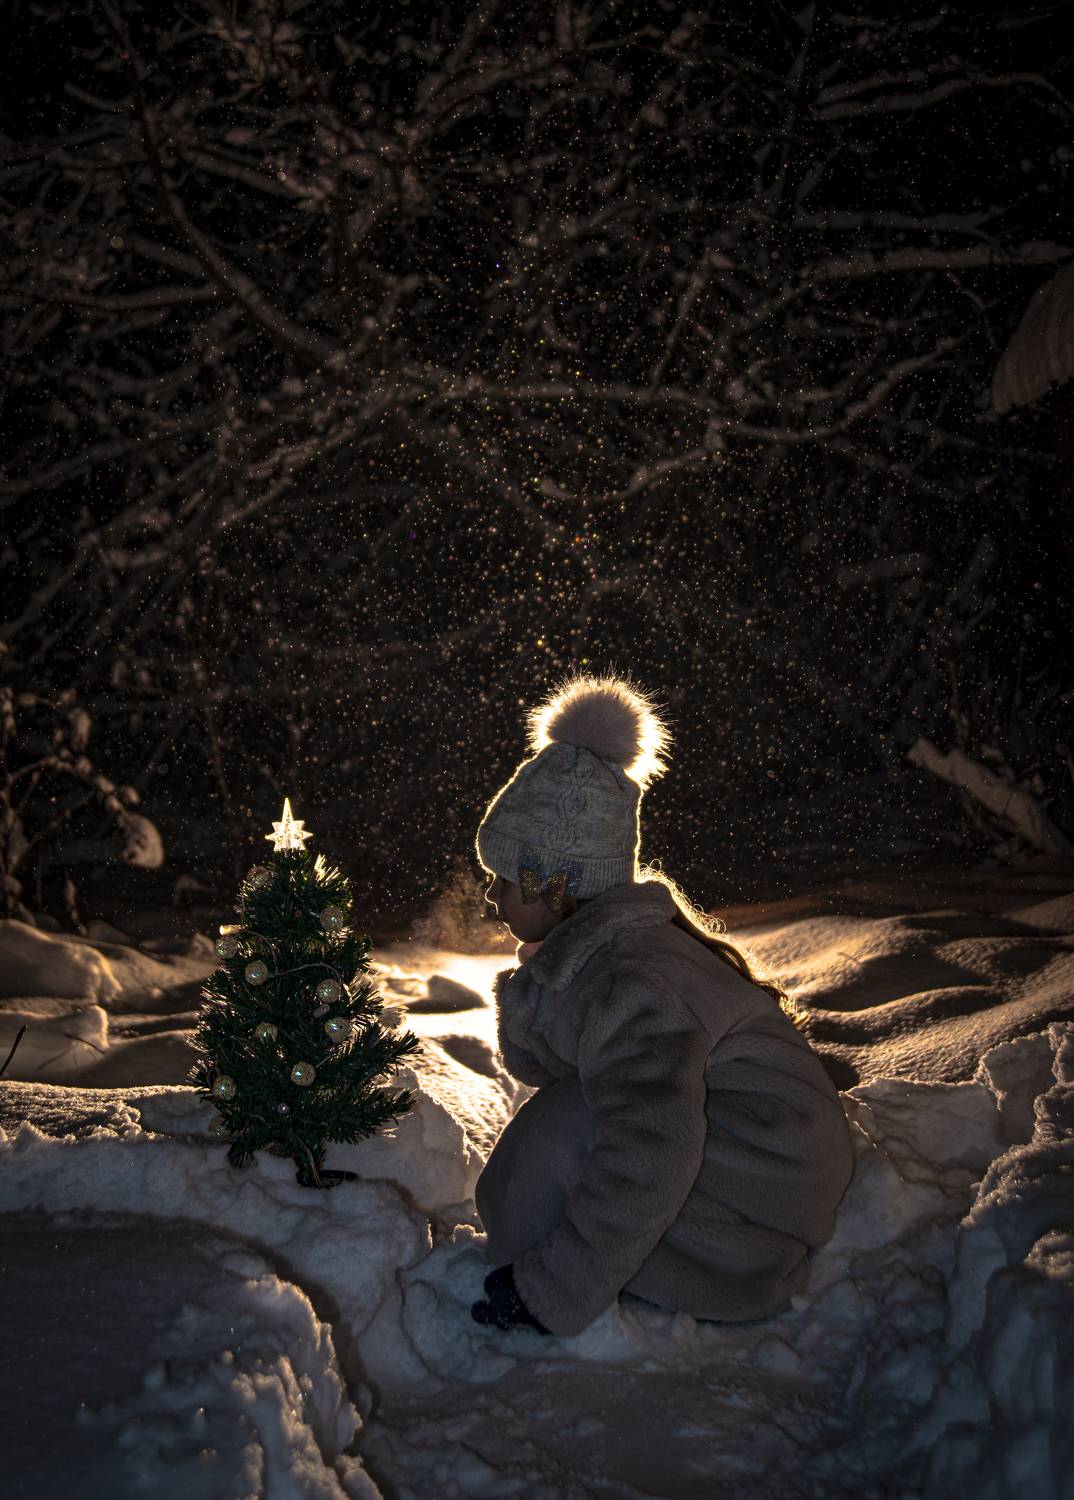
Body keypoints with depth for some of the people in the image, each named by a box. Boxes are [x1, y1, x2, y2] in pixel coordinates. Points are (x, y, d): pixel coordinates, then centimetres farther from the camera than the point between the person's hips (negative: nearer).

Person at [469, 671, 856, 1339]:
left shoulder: (628, 983, -30)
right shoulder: (585, 940, -1)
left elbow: (646, 1169, -35)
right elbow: (534, 1062, 6)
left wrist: (551, 1295, -25)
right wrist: (529, 985, -14)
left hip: (770, 1175, -9)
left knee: (567, 1129, -21)